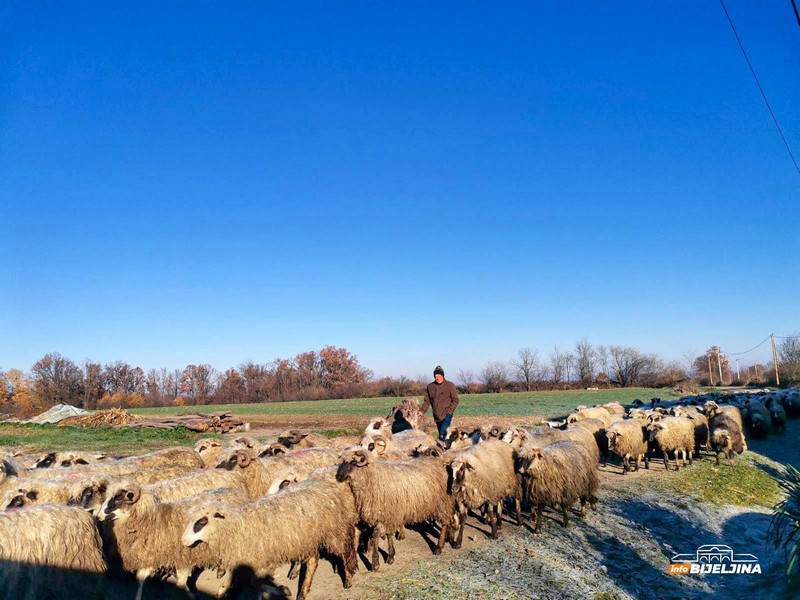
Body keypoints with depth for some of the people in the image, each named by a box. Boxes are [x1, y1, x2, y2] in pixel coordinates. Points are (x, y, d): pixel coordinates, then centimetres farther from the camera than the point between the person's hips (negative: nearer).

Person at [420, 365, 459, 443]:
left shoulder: (450, 385, -3)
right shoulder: (430, 386, 6)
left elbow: (455, 400, -1)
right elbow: (427, 401, 12)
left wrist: (449, 410, -12)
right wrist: (422, 410, -1)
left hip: (447, 414, -4)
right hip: (436, 416, 4)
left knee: (443, 432, -22)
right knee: (441, 434, 9)